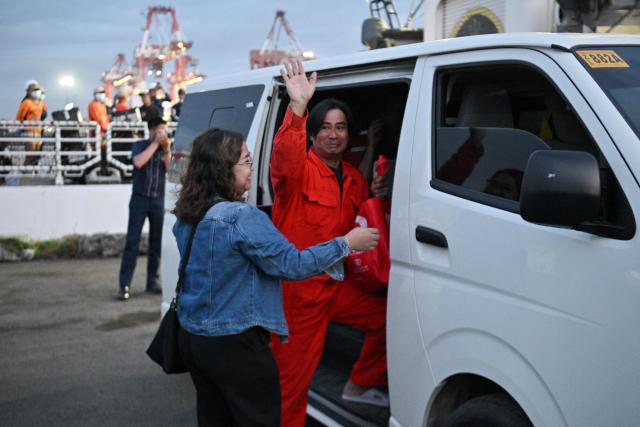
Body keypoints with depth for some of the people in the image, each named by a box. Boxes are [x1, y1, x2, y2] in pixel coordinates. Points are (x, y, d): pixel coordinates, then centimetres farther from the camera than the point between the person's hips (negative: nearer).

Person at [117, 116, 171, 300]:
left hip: (159, 200, 3)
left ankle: (153, 282, 14)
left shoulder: (165, 149, 9)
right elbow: (138, 162, -18)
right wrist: (155, 143, -14)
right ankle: (124, 285, -7)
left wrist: (167, 149, -11)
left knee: (157, 243, 5)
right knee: (132, 242, -6)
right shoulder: (140, 145, 2)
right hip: (140, 199, -3)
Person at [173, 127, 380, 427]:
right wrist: (346, 243, -8)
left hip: (191, 337, 8)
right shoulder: (242, 217, -22)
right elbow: (292, 264, -18)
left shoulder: (185, 217, 4)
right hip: (234, 345, -8)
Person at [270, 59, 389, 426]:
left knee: (387, 317, 17)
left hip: (338, 283, 8)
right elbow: (285, 153, -38)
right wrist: (299, 106, -52)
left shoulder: (354, 178, 11)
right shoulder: (299, 169, -13)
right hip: (296, 288, -7)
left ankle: (359, 386, 35)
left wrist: (372, 199, 5)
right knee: (293, 376, -2)